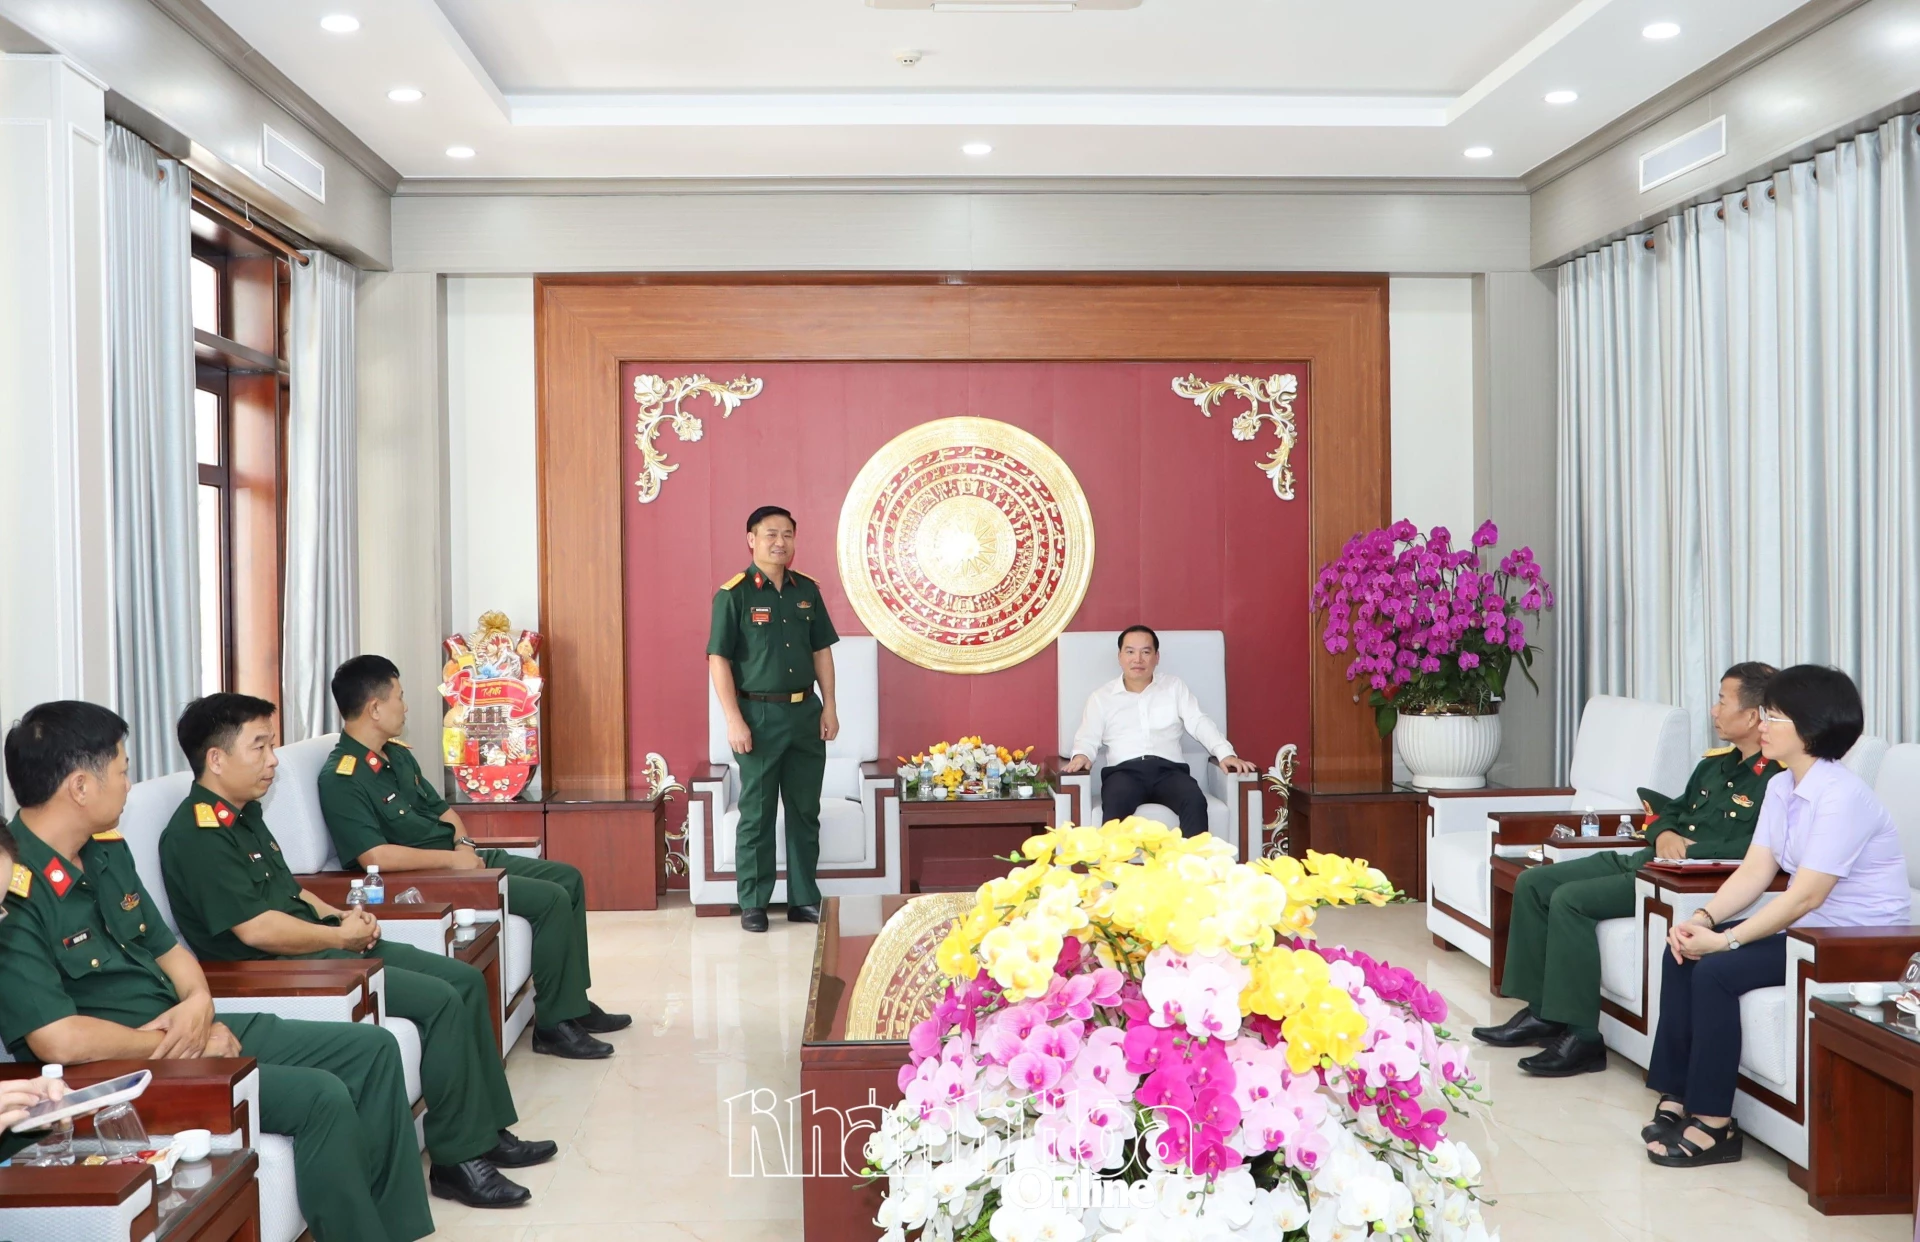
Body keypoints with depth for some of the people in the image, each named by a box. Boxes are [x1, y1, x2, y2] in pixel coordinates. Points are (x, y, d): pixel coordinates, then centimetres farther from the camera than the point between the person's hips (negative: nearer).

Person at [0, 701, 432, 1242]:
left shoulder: (107, 851, 7)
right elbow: (60, 1040, -28)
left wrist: (199, 1004, -7)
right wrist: (174, 1044, -14)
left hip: (193, 1030, 10)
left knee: (374, 1049, 5)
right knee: (323, 1098, -24)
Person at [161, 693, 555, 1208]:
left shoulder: (245, 813, 15)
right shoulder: (197, 835, -17)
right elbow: (256, 929, -25)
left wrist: (341, 916, 6)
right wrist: (339, 936, -13)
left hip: (322, 946, 11)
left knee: (466, 980, 5)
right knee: (441, 1001, -21)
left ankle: (487, 1130, 12)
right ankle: (457, 1158, -10)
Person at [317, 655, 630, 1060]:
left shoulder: (398, 754, 10)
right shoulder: (341, 780, -19)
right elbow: (375, 856, -29)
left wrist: (464, 842, -3)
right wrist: (452, 859, -22)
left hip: (461, 857, 10)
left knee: (567, 878, 9)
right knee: (551, 899, -19)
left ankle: (575, 1003, 17)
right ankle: (553, 1025, -8)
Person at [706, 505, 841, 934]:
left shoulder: (807, 590, 8)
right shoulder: (733, 594, -7)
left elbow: (821, 651, 13)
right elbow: (719, 659, -9)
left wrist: (829, 706, 5)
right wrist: (734, 720, -15)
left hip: (805, 712, 5)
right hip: (759, 714, -5)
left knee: (806, 812, 10)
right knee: (756, 814, 3)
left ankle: (804, 899, 20)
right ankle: (753, 903, 13)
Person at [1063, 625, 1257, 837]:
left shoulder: (1175, 686, 18)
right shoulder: (1101, 697, 16)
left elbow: (1199, 723, 9)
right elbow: (1088, 737, 11)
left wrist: (1226, 754, -8)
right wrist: (1081, 755, -15)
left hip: (1169, 769, 1)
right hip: (1124, 771, -1)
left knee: (1195, 801, -33)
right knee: (1115, 805, -38)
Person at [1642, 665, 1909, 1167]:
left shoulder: (1841, 796, -23)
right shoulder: (1780, 787, 7)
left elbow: (1806, 896, -26)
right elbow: (1755, 871, 2)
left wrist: (1726, 940, -26)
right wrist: (1703, 918, -14)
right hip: (1806, 926, 9)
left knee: (1717, 970, -23)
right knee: (1682, 952, -4)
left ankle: (1714, 1124, -12)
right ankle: (1676, 1097, 0)